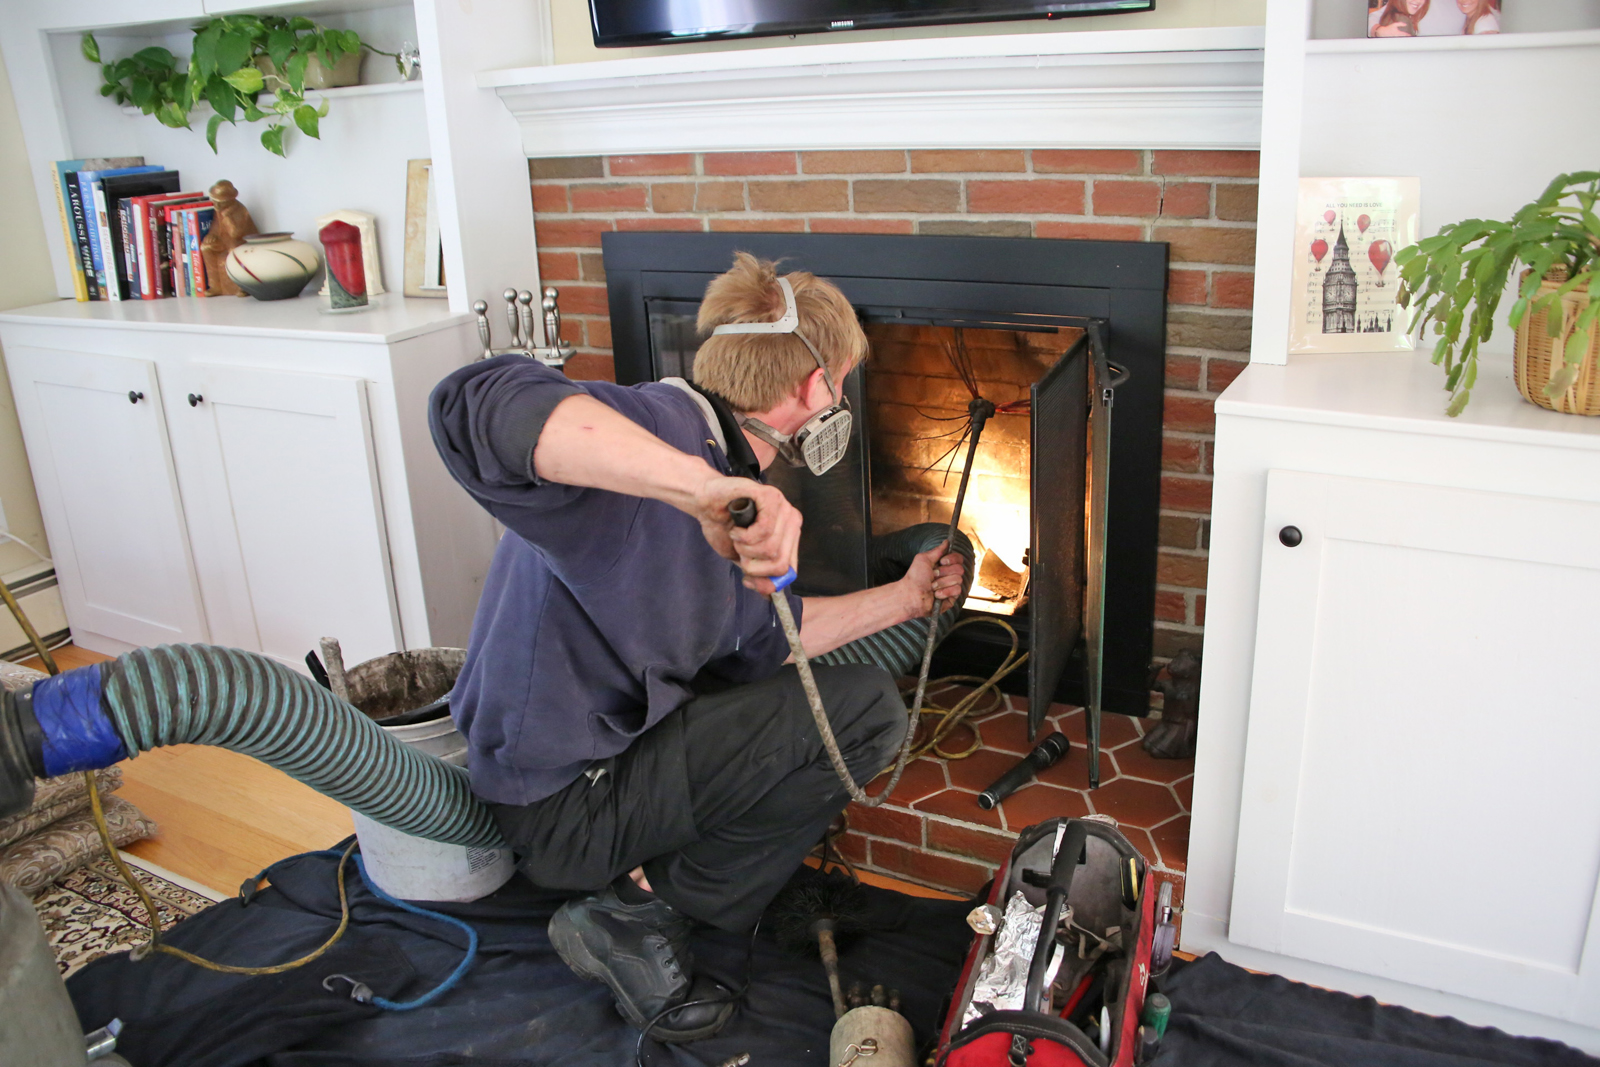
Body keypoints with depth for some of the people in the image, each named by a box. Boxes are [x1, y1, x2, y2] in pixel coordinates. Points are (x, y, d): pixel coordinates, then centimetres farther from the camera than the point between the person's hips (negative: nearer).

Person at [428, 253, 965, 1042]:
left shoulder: (731, 498, 8)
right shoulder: (660, 427, -24)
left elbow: (766, 638, 17)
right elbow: (478, 406, -44)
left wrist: (905, 597, 23)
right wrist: (702, 483, -54)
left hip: (624, 736, 10)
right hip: (563, 803, -10)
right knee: (865, 712, -13)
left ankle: (654, 875, 10)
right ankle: (631, 916, -4)